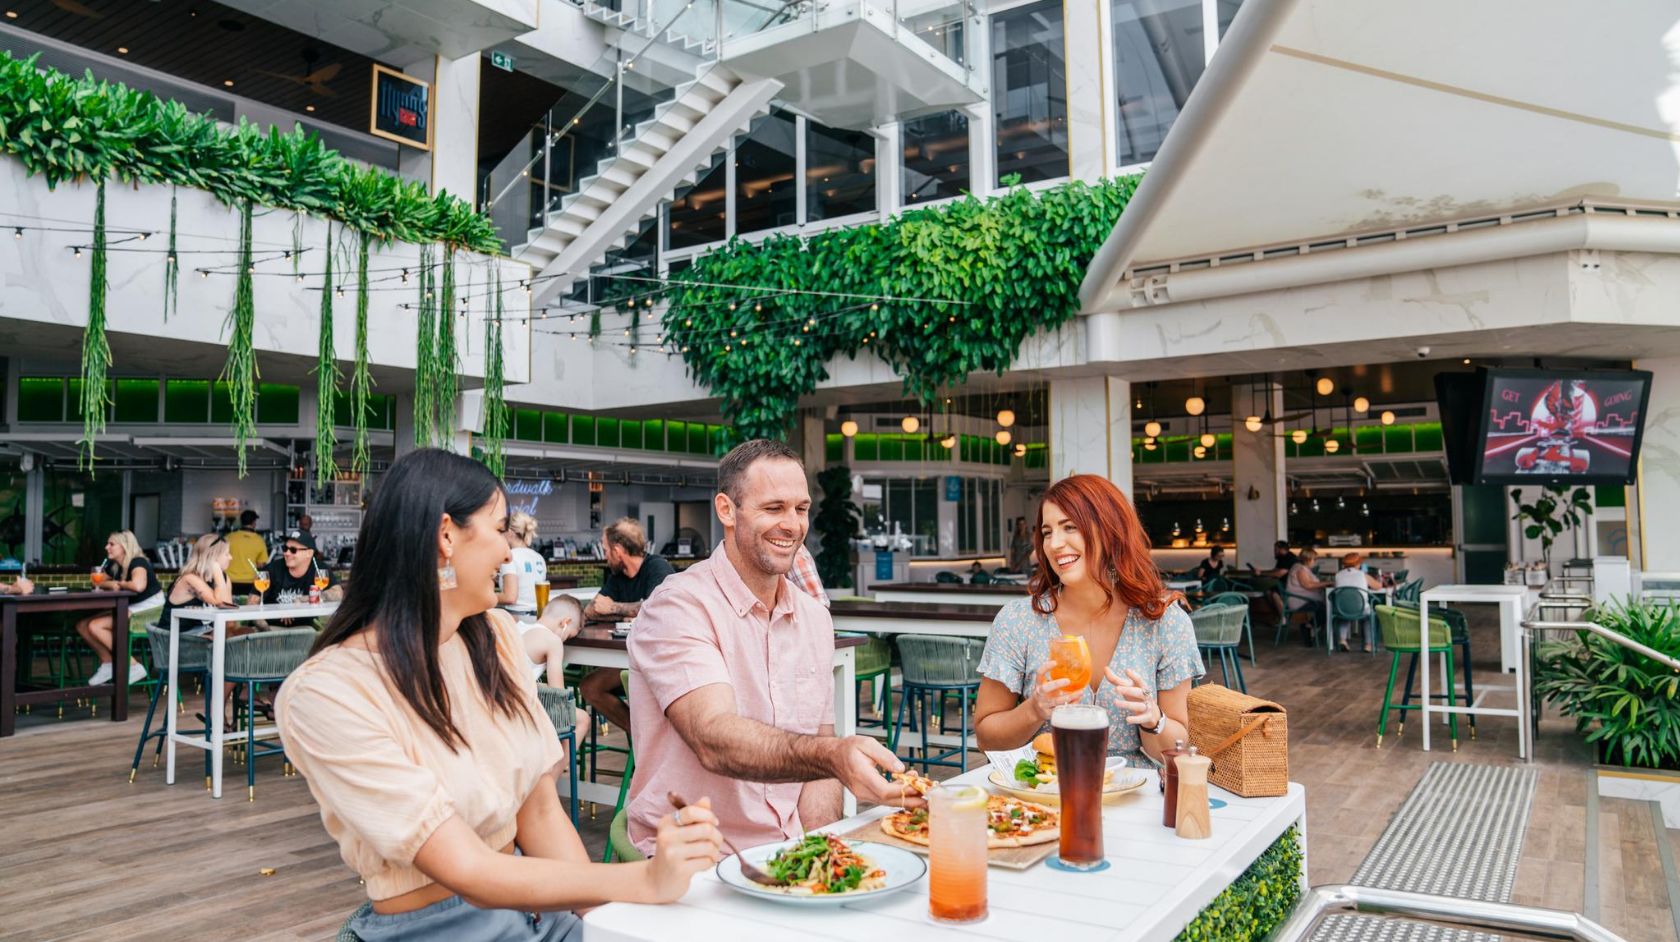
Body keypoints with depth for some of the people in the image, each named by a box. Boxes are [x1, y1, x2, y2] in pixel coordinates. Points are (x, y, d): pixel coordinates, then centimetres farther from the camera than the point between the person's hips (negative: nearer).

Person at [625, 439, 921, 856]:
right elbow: (715, 740, -25)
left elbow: (814, 760, 10)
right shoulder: (678, 607, -11)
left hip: (791, 854, 6)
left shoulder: (815, 617, 10)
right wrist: (834, 754, -41)